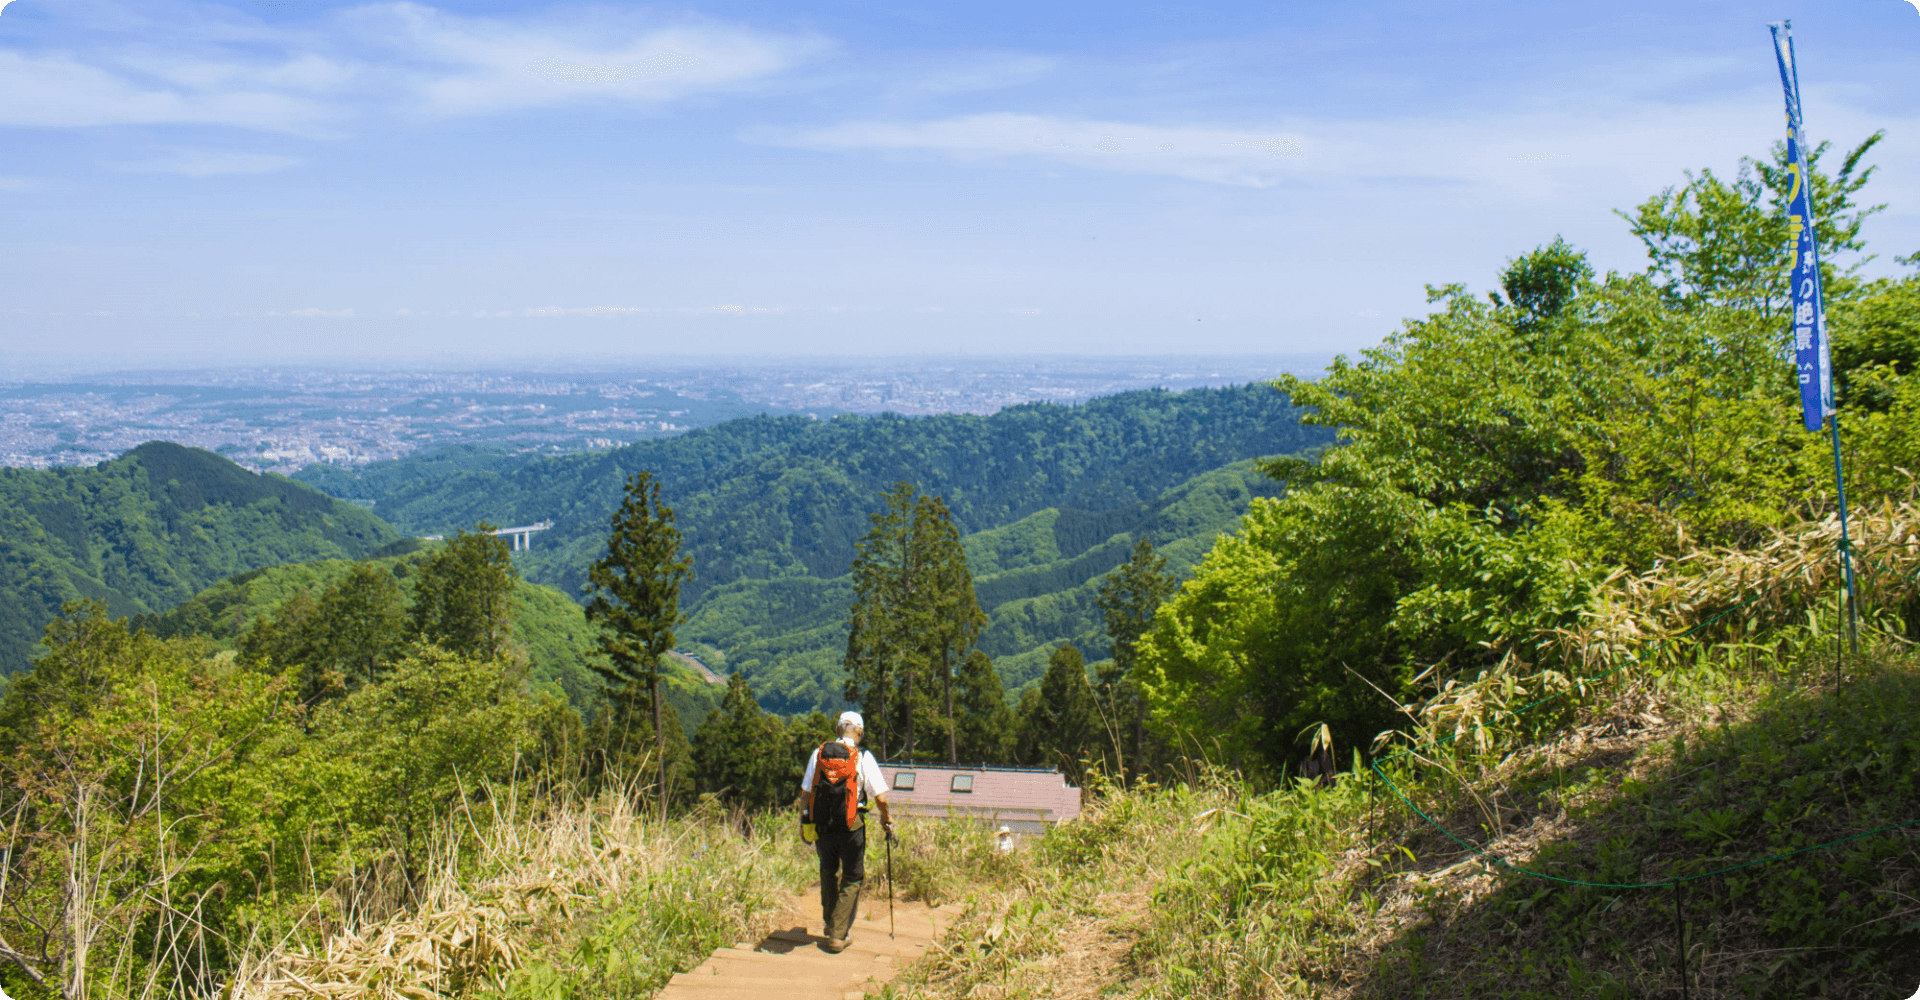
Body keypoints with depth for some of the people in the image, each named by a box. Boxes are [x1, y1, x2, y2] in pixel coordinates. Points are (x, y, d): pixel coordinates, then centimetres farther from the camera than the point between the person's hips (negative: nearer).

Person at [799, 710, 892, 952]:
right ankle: (838, 934, 4)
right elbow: (880, 797, -7)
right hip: (851, 826, -3)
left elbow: (805, 792, 5)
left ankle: (830, 923, 37)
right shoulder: (863, 757, -5)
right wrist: (886, 819, 11)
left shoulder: (819, 753, 3)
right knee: (852, 878, 10)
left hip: (822, 824, 3)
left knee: (828, 873, 23)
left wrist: (804, 820, 17)